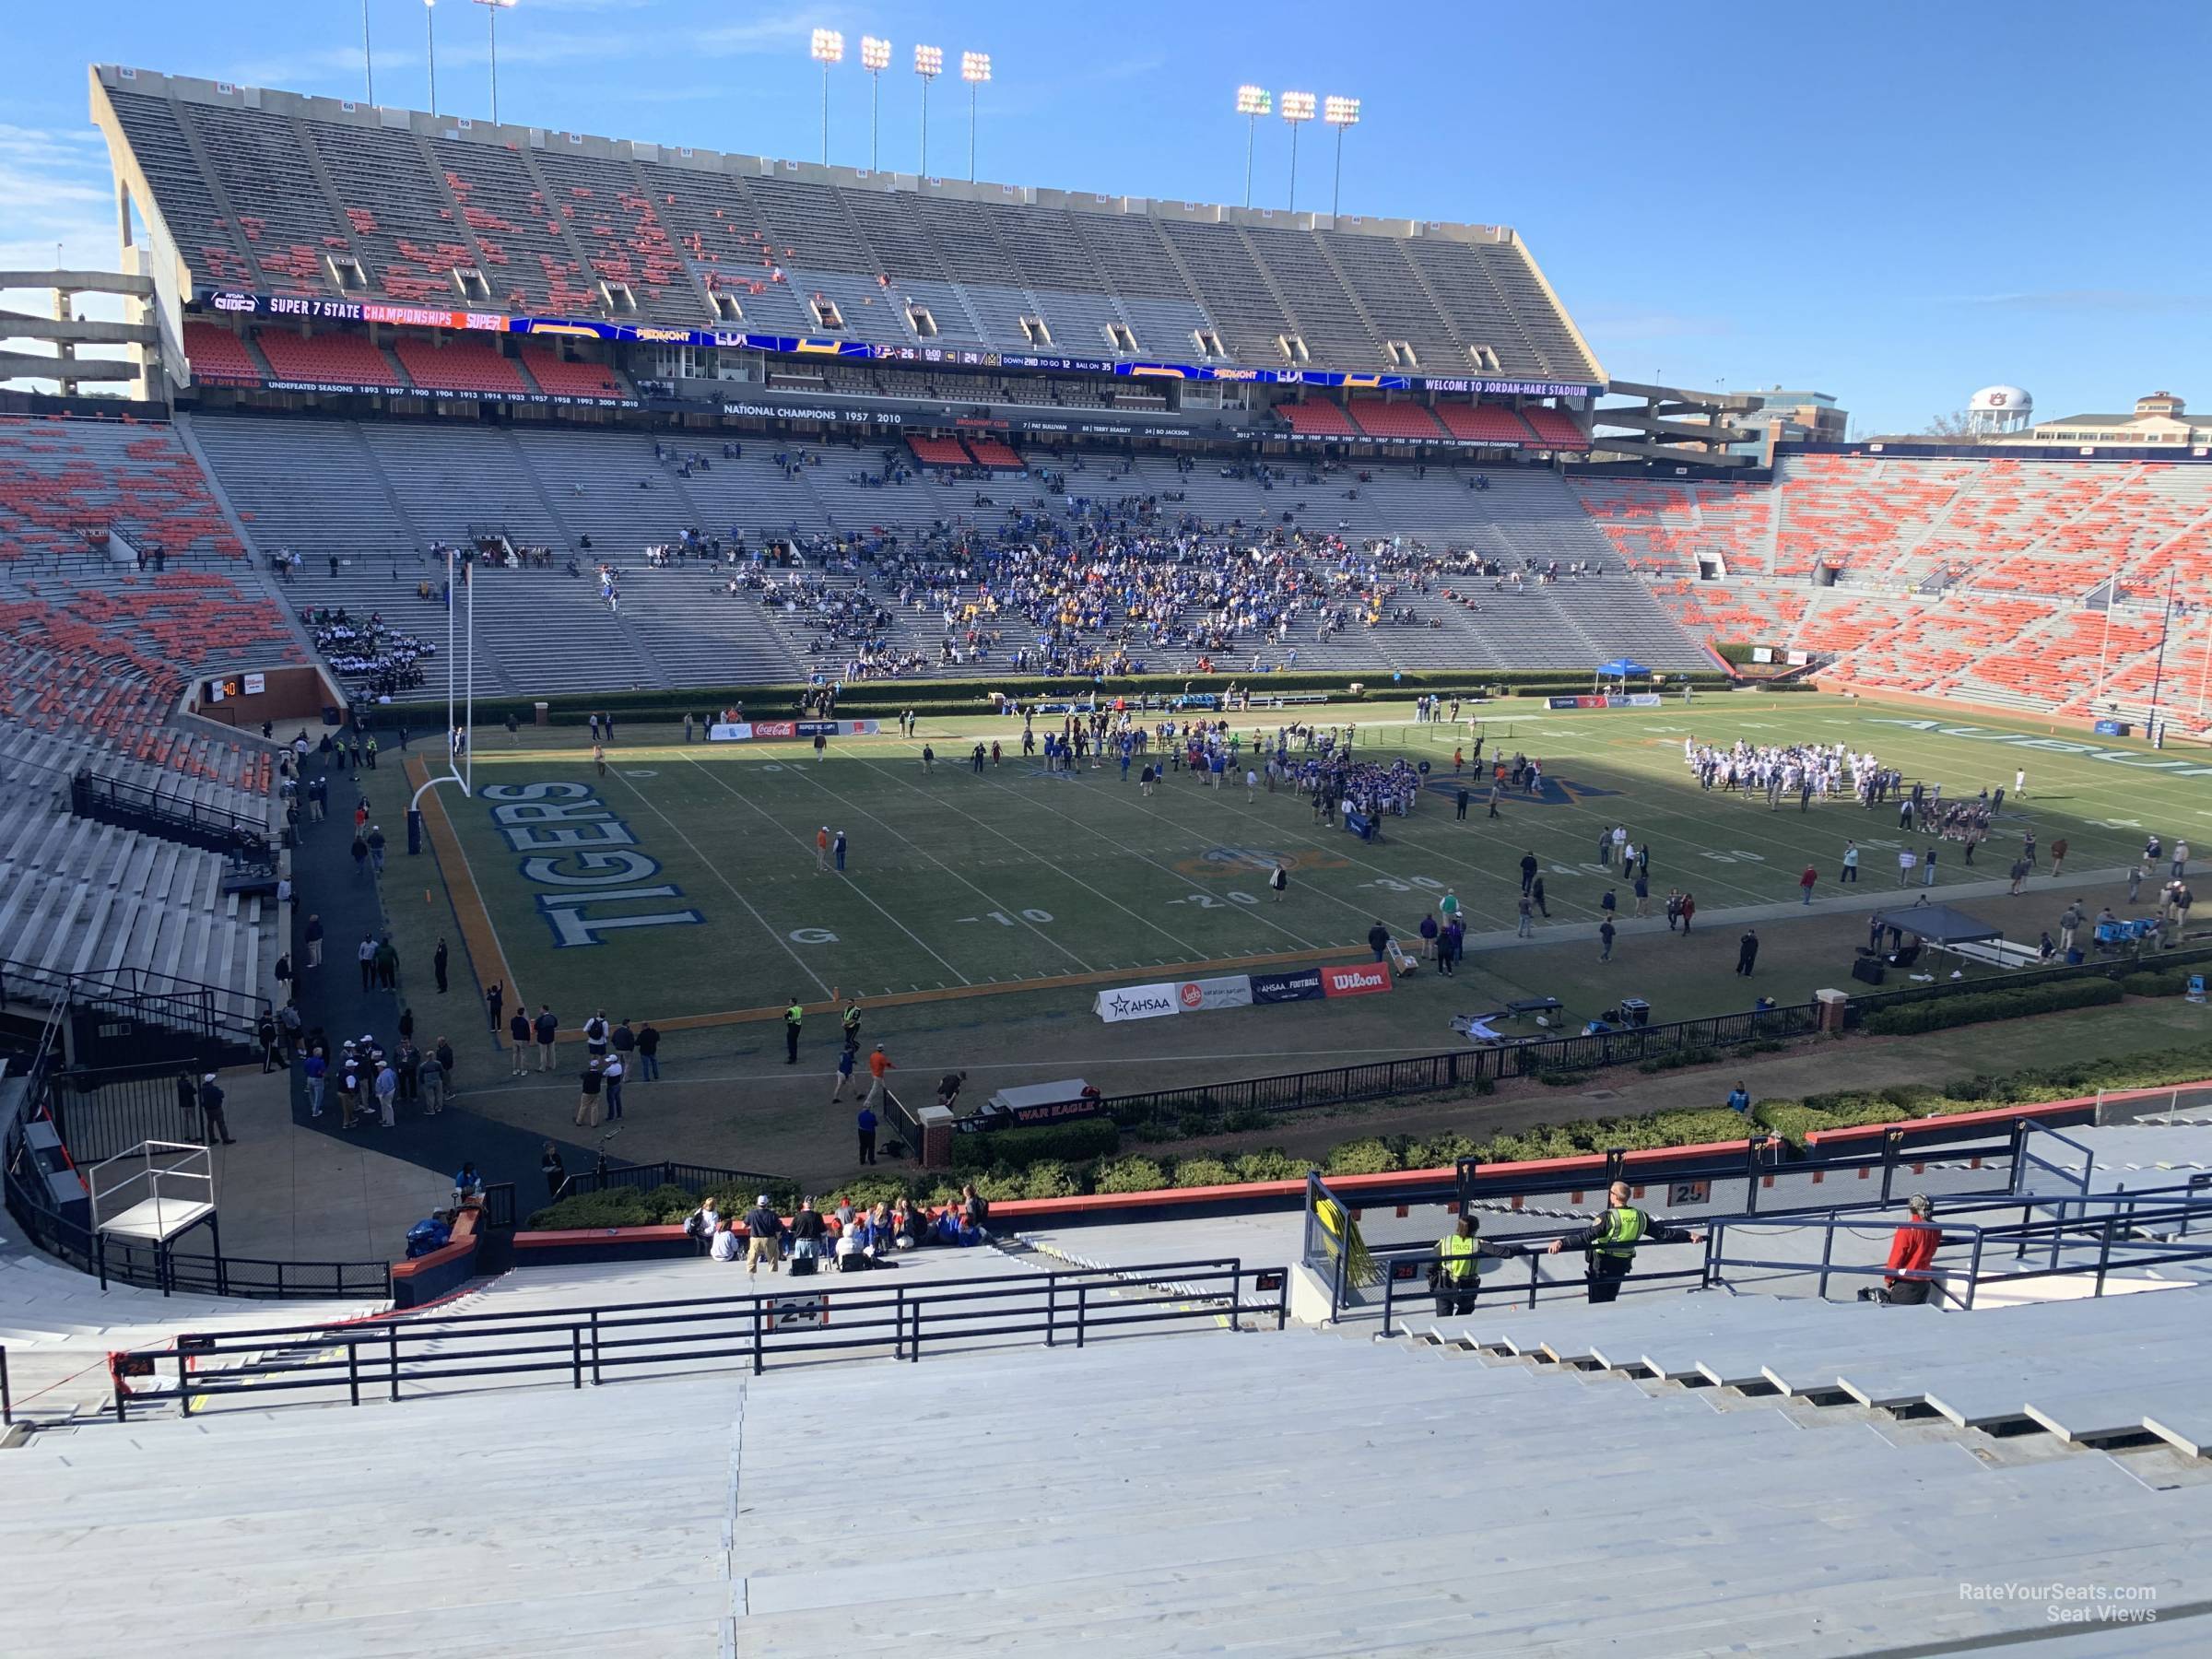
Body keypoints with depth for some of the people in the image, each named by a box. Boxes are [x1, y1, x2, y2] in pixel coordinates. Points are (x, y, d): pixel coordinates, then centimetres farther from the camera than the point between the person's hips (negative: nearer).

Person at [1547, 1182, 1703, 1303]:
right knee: (1610, 1299, 22)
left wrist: (1562, 1242, -40)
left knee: (1598, 1301, 6)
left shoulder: (1608, 1217, -23)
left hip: (1602, 1264, -6)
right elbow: (1662, 1233, 2)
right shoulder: (1640, 1216, -5)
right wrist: (1689, 1236, 15)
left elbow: (1586, 1237, -32)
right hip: (1623, 1265, 6)